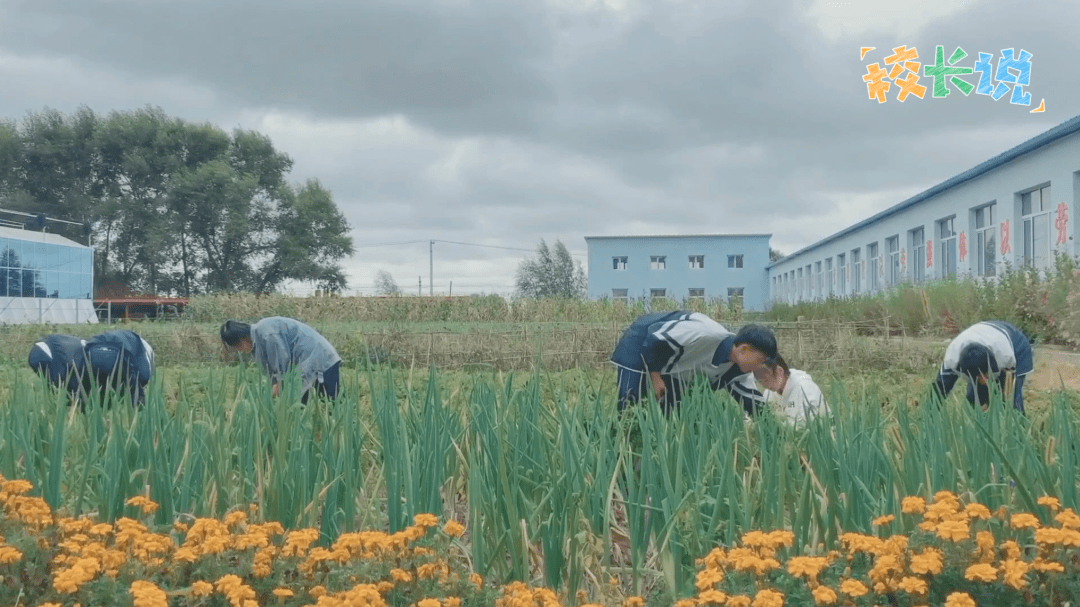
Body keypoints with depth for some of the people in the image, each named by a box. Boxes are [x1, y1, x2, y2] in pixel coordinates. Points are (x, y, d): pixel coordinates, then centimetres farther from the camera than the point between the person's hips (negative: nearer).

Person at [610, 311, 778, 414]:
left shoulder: (736, 369, -10)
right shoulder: (707, 335, -37)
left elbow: (753, 402, -3)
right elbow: (656, 335, -31)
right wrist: (656, 376, -23)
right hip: (640, 343, -9)